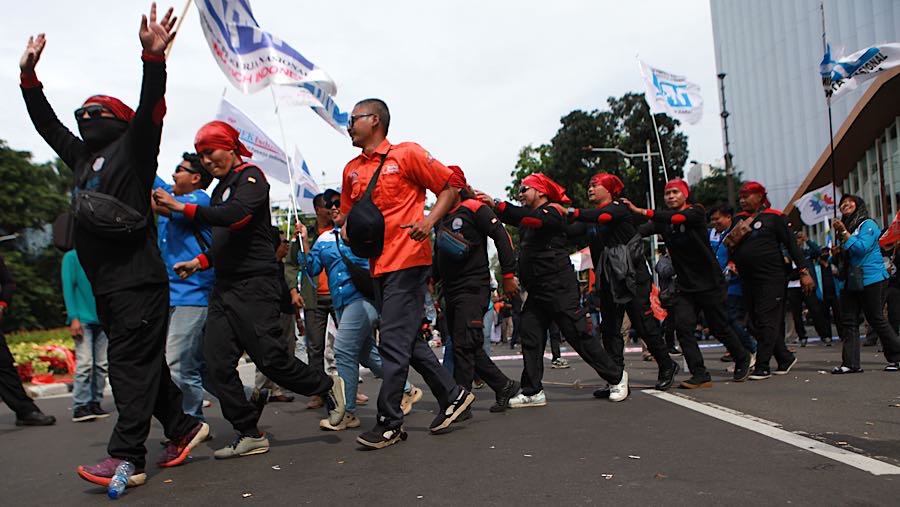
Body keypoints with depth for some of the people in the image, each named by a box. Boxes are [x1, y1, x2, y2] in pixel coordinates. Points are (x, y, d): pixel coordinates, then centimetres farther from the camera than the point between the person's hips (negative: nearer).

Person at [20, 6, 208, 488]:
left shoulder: (132, 149, -1)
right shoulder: (82, 157, 21)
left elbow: (150, 109, -17)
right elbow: (47, 124, 32)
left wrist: (153, 58, -29)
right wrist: (28, 76, 32)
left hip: (139, 281, -8)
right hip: (105, 286, 8)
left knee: (131, 366, -8)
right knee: (144, 363, 12)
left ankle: (125, 458, -6)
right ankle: (183, 427, 23)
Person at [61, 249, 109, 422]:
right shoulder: (72, 257, 2)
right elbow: (68, 288, -5)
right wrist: (73, 317, -13)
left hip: (102, 319, 5)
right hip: (83, 319, -5)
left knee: (101, 364, 4)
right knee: (84, 363, -11)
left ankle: (95, 403, 13)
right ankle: (80, 406, -4)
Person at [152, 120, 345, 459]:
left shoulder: (251, 176, -4)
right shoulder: (220, 188, 22)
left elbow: (236, 215, -24)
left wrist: (183, 208, -22)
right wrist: (199, 262, 13)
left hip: (255, 284, -8)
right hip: (225, 288, 9)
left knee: (270, 358, -9)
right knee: (217, 365, 1)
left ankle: (327, 387, 16)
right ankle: (249, 435, 9)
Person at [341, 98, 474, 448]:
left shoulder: (407, 153, -3)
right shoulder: (352, 169, 15)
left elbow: (449, 187, -2)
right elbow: (349, 213, 25)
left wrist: (429, 220, -18)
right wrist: (349, 231, 2)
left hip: (408, 260, -8)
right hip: (378, 265, 8)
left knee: (393, 341, -8)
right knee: (408, 341, 13)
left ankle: (389, 422, 3)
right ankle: (452, 395, 28)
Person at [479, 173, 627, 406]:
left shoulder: (552, 212, -8)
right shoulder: (528, 215, 19)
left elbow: (533, 218, -26)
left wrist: (496, 204, -32)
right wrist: (488, 204, -7)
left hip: (559, 286, -8)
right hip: (536, 290, 8)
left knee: (578, 335, -4)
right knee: (530, 336, 1)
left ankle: (616, 376, 10)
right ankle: (532, 392, 4)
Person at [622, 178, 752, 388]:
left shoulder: (696, 212, -8)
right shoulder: (663, 219, 4)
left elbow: (677, 217, -30)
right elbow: (641, 230, -15)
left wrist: (642, 212, -38)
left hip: (710, 283, -4)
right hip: (684, 286, 4)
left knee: (720, 328, 7)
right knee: (683, 327, -11)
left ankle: (742, 359, 34)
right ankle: (700, 375, -5)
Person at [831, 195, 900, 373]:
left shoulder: (867, 224, -5)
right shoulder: (847, 227, 19)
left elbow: (862, 248, -19)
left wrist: (844, 233, -16)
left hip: (870, 279, -8)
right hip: (852, 281, 8)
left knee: (876, 319, -2)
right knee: (849, 321, 0)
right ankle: (850, 363, 0)